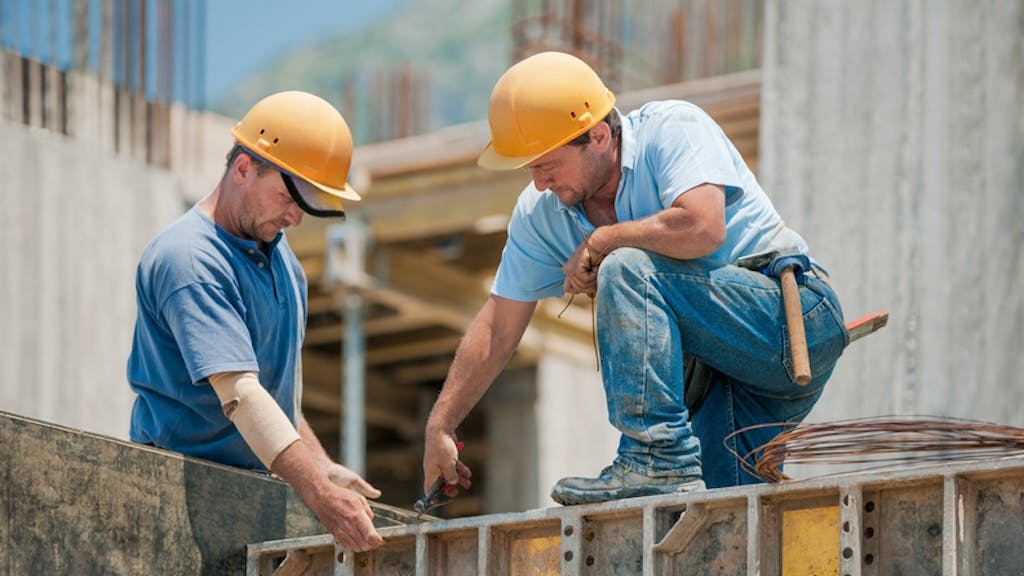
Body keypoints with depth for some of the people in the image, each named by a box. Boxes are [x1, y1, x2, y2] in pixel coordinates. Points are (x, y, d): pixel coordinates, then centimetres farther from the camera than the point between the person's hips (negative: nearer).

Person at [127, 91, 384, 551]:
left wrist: (321, 467, 16)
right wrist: (320, 496, -30)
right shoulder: (188, 260, -14)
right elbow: (239, 394, -23)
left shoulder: (278, 254, 16)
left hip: (261, 488, 8)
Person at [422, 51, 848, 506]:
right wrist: (440, 426, 7)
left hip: (792, 315, -8)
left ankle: (659, 461, -28)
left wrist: (598, 243, -18)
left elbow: (702, 228, -33)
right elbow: (498, 327, 10)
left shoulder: (673, 129, -15)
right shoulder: (539, 213, 4)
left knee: (625, 268, -27)